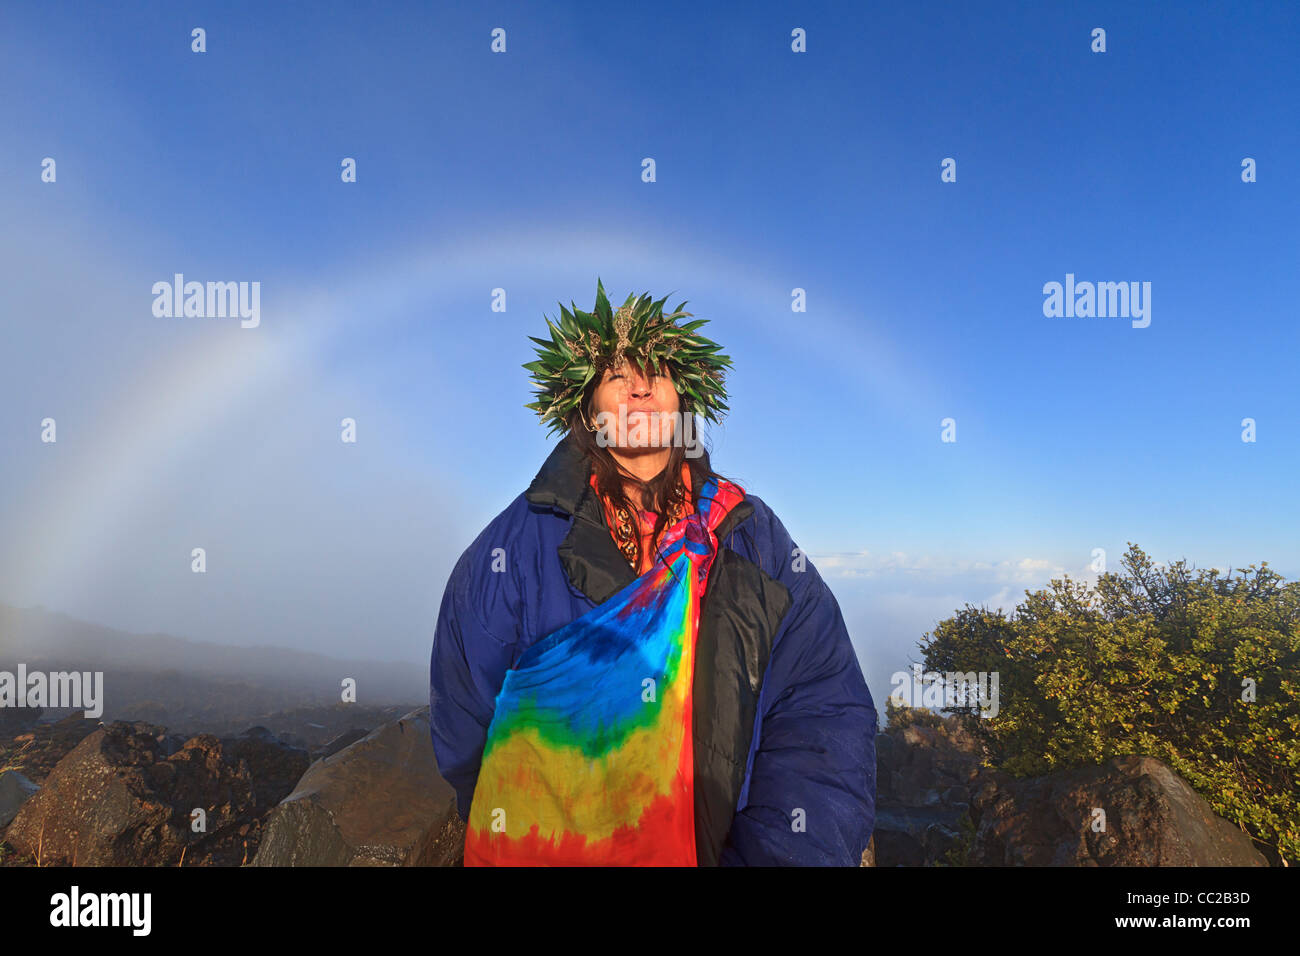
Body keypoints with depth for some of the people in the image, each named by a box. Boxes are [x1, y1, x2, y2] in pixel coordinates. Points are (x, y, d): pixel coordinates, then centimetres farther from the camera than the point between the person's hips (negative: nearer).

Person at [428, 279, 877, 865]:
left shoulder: (754, 538, -2)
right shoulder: (514, 548, -6)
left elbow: (824, 718, -6)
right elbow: (463, 737, -5)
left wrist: (775, 852, -17)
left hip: (726, 848, 2)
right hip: (548, 851, -1)